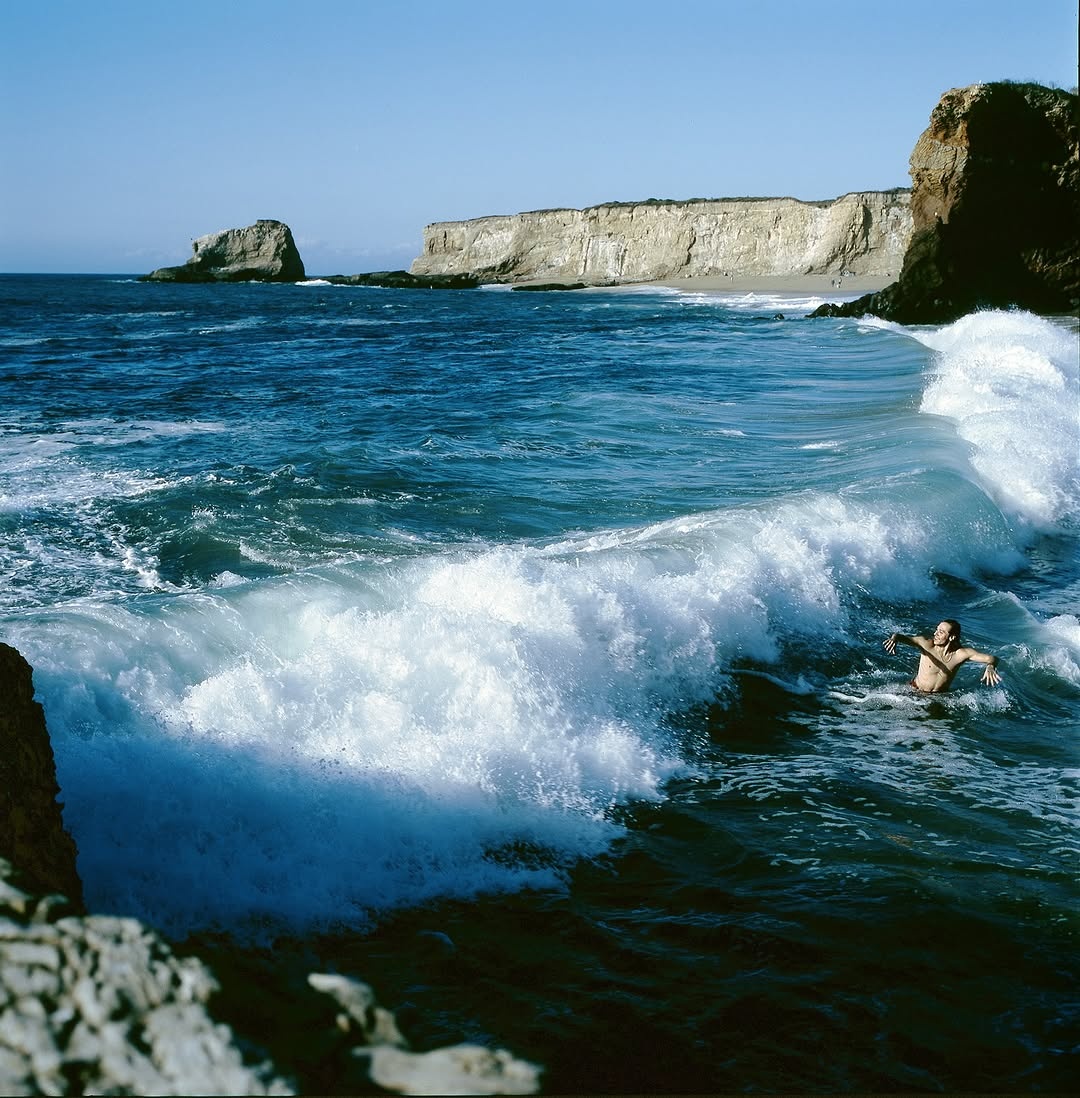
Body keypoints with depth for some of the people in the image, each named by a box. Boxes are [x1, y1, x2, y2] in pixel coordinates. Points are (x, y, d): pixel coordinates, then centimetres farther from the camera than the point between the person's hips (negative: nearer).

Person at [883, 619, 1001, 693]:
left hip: (941, 696, 3)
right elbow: (903, 637, -28)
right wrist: (894, 638, -53)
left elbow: (992, 659, -16)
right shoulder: (927, 644, -20)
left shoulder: (961, 653, -17)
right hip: (915, 692, -3)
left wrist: (990, 667, -41)